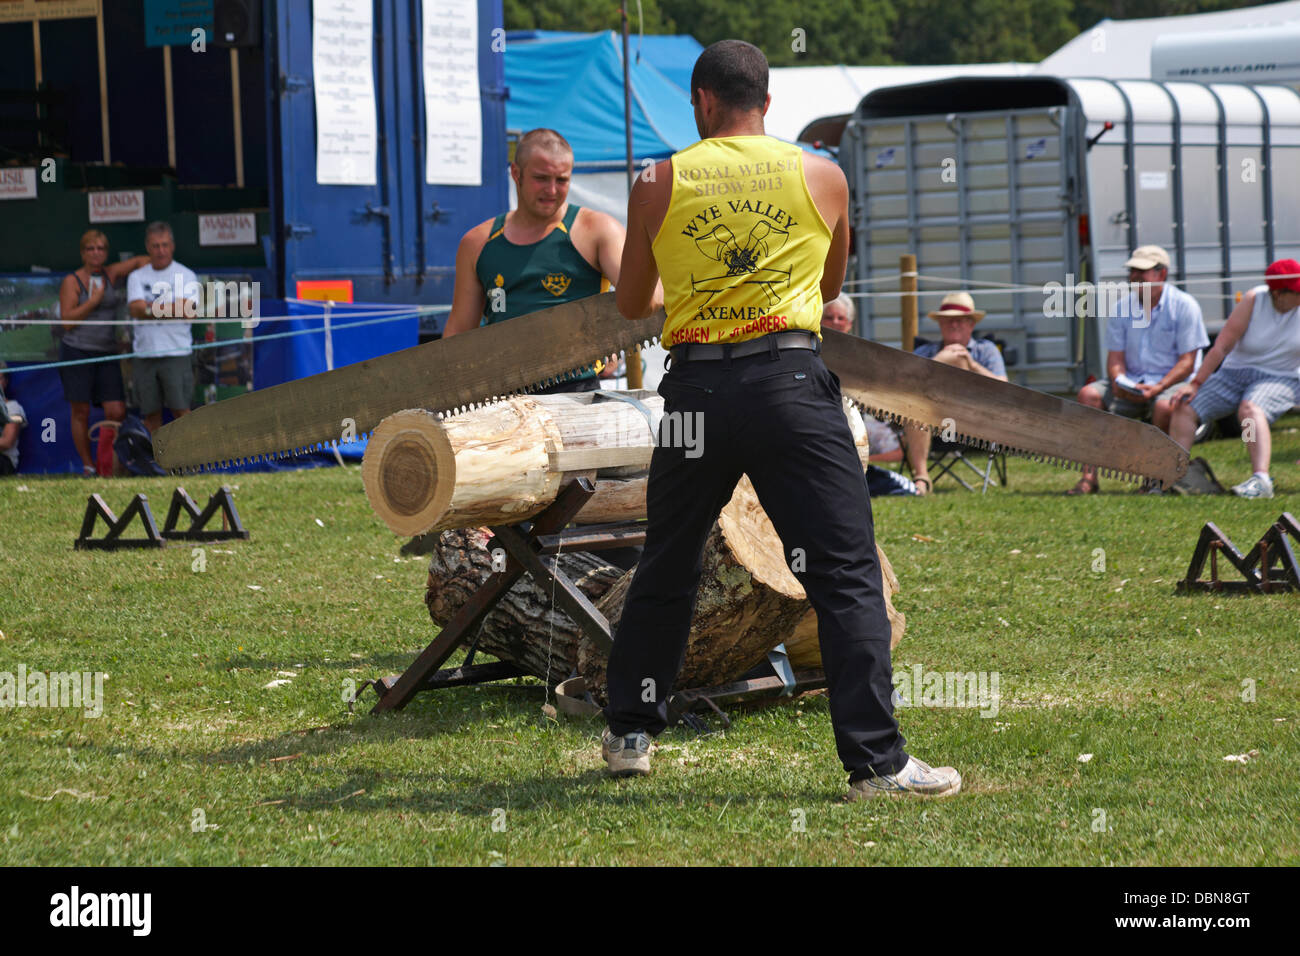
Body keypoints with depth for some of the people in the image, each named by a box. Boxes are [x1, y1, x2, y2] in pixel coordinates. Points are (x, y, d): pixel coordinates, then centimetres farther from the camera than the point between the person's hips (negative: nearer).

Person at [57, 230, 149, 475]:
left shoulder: (112, 275, 10)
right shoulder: (72, 281, -1)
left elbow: (141, 261, 20)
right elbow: (67, 321, -8)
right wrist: (94, 300, -10)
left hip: (107, 353, 3)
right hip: (77, 352, -3)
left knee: (117, 412, -7)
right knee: (80, 412, 1)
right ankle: (88, 465, 10)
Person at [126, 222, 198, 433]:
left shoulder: (185, 275, 4)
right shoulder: (137, 277, 11)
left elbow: (189, 312, -9)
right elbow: (135, 309, -5)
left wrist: (152, 308, -8)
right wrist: (171, 308, -12)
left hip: (177, 353, -3)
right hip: (144, 353, 3)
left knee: (181, 410, -9)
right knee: (151, 414, 4)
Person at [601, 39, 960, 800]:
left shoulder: (659, 185, 6)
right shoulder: (823, 177, 6)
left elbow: (632, 304, 18)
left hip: (697, 387, 2)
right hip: (791, 380, -2)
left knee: (667, 570, 19)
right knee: (847, 575, -3)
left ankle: (631, 735, 28)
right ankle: (876, 760, -11)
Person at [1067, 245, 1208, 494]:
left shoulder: (1184, 306, -7)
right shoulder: (1123, 308, 6)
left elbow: (1187, 362, -12)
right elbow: (1115, 356, 4)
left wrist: (1157, 388, -26)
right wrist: (1119, 382, -20)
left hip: (1172, 381, -5)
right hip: (1131, 381, 5)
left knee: (1165, 406, -37)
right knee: (1089, 394, -18)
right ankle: (1089, 476, -22)